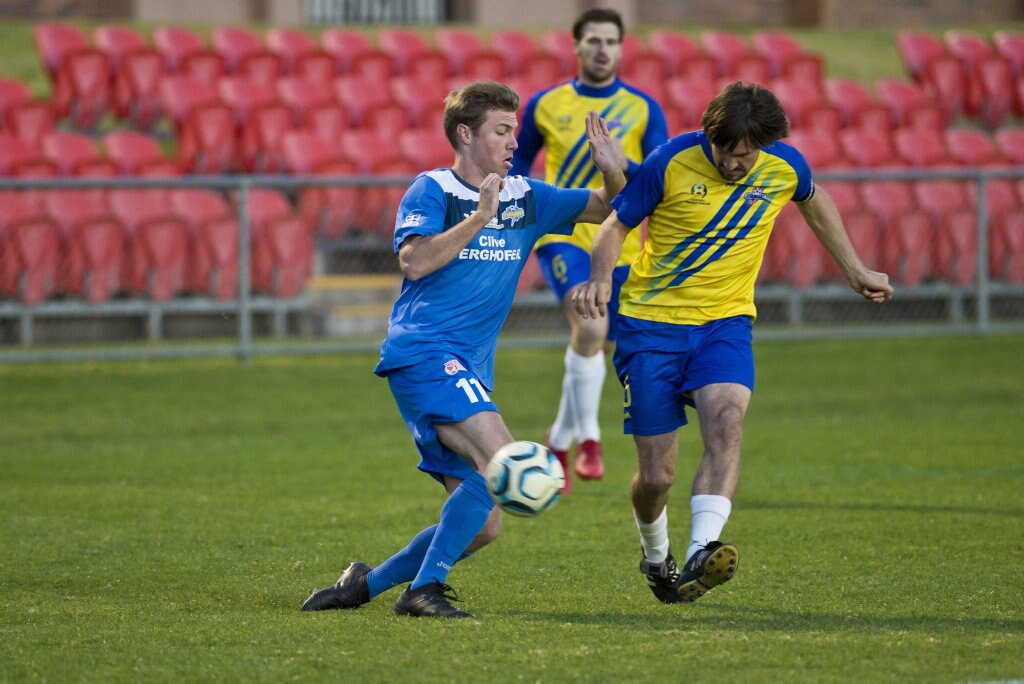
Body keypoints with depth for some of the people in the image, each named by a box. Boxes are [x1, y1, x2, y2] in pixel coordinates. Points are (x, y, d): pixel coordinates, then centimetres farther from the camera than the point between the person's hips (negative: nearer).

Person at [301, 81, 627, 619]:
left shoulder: (525, 198, 15)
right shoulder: (432, 190, -2)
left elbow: (608, 209, 19)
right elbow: (415, 261, -16)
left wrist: (612, 171, -2)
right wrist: (479, 217, -20)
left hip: (470, 371, 8)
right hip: (423, 353, -8)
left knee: (482, 524, 3)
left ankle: (364, 585, 14)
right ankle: (423, 589, -23)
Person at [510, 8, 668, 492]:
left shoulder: (643, 110, 1)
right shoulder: (545, 105, 4)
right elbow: (518, 162, 19)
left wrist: (624, 166, -26)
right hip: (563, 236, -2)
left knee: (596, 350, 12)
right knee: (590, 327, -27)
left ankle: (559, 441, 35)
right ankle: (588, 441, -19)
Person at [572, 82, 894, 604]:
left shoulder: (785, 167, -6)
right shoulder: (672, 162, -14)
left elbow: (814, 203, 19)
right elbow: (617, 225, -4)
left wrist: (854, 271, 24)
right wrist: (600, 277, -24)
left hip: (725, 323, 2)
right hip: (651, 324, -2)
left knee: (726, 423, -30)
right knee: (656, 476, -1)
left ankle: (701, 556, -43)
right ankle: (655, 557, 32)